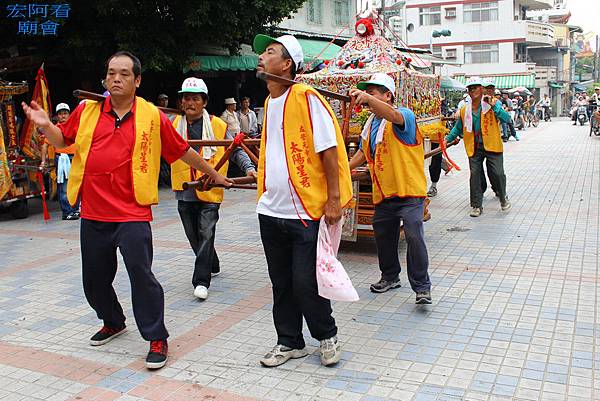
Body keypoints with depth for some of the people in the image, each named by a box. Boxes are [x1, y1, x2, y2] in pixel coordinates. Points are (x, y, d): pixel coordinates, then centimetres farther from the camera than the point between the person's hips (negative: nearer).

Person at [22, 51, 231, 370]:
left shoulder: (152, 116, -2)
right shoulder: (86, 111, 5)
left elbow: (182, 151, 7)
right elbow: (62, 140, 17)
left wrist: (213, 173, 14)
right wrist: (45, 125, -4)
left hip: (132, 214, -4)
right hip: (92, 214, 4)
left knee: (141, 274, -9)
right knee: (95, 277, 16)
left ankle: (157, 339, 8)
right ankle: (113, 322, 43)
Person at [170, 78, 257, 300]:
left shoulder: (218, 125, 1)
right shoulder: (174, 124, 7)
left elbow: (236, 150, 5)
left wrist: (249, 167, -9)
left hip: (210, 190, -3)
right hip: (185, 192, 4)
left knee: (206, 234, -9)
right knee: (194, 236, 15)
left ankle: (201, 281, -5)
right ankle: (212, 267, 37)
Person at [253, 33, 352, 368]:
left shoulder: (306, 97, -12)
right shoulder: (269, 102, 12)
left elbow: (329, 150, -14)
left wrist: (334, 199, -16)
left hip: (305, 212, -7)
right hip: (271, 211, 8)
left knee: (306, 283, 0)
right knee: (281, 283, 14)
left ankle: (327, 335, 25)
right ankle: (290, 342, 30)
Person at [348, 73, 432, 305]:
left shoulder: (404, 115, -11)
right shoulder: (370, 123, 12)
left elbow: (393, 116, -37)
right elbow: (364, 151, 27)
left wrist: (368, 98, -51)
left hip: (409, 190, -8)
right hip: (383, 193, 8)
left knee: (414, 236, -14)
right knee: (383, 236, 16)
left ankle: (422, 287, -2)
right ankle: (390, 277, 36)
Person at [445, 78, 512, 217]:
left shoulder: (493, 103, 0)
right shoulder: (465, 111, 9)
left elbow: (506, 118, -12)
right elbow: (458, 128, 22)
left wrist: (494, 106, -20)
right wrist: (448, 139, 13)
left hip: (492, 146, -3)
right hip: (474, 148, 3)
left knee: (497, 173, -3)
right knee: (474, 175, 1)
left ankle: (503, 198, 25)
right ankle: (477, 206, 12)